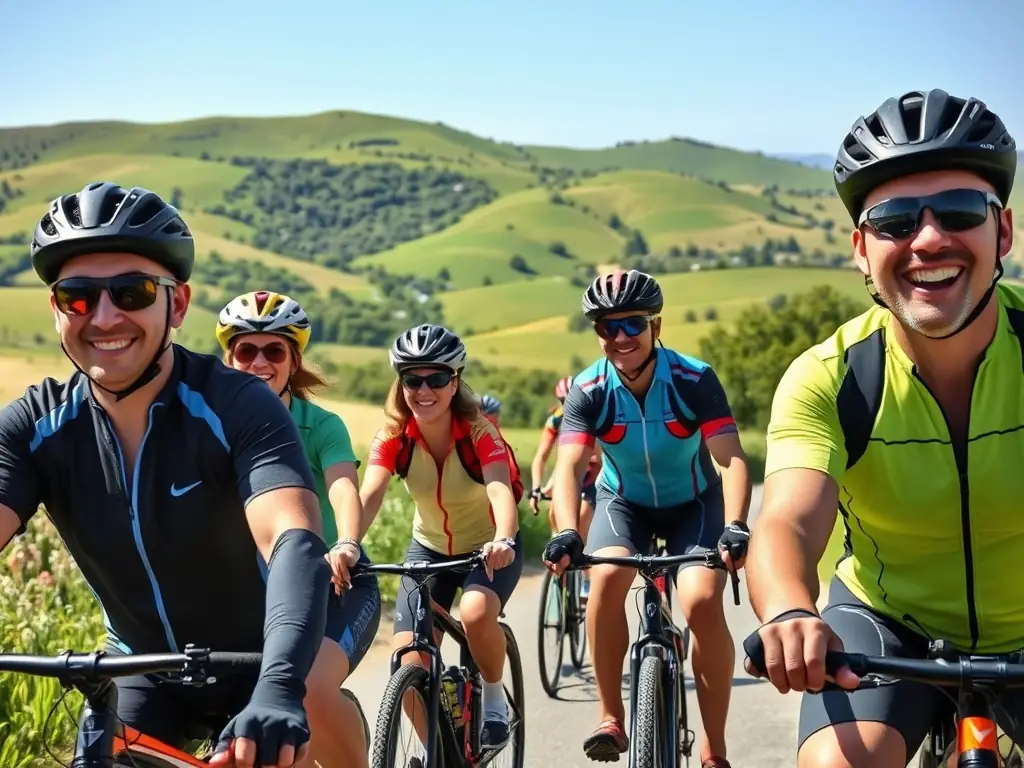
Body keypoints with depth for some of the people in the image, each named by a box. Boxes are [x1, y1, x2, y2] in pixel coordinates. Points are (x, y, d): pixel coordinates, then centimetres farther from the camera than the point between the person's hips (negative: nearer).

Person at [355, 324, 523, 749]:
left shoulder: (478, 431, -25)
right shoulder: (393, 436, -18)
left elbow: (500, 491, -41)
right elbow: (368, 495, -33)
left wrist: (504, 541, -62)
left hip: (488, 548, -3)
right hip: (429, 549, 3)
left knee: (475, 614, -35)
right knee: (410, 663, -10)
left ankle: (494, 695, -5)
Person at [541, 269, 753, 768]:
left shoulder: (695, 380, -24)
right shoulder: (588, 391, -21)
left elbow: (731, 459, -31)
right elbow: (568, 466, -32)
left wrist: (735, 528, -49)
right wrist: (567, 534, -51)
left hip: (693, 502, -1)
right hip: (624, 501, 1)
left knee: (703, 603, -25)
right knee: (606, 578, -30)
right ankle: (611, 718, -13)